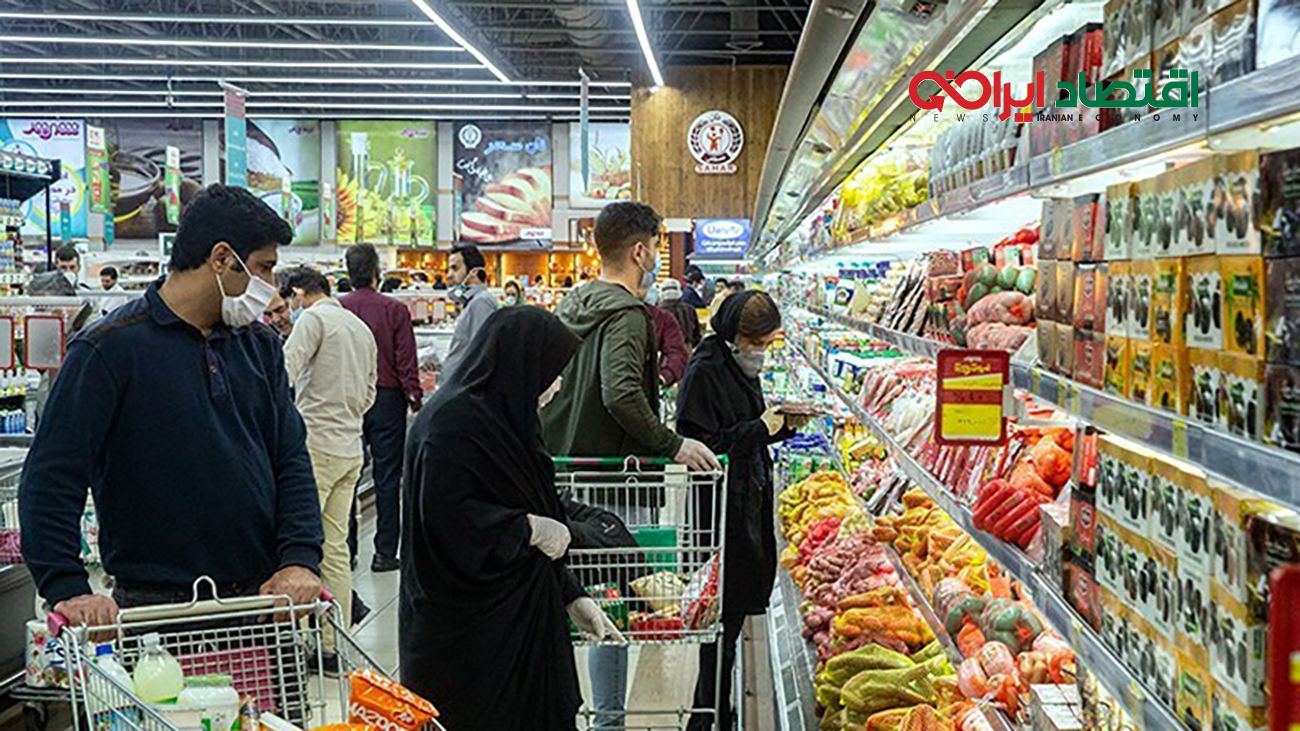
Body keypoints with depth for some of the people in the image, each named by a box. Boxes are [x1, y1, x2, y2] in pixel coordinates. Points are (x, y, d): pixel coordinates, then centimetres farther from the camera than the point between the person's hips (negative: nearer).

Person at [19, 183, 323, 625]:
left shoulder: (260, 345, 10)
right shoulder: (111, 347, -7)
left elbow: (291, 460, 9)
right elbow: (51, 477, -10)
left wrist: (300, 559, -6)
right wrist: (68, 589, -20)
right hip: (156, 605, -5)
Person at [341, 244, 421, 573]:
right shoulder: (395, 310, -8)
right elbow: (406, 363, -9)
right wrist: (416, 401, -1)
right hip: (386, 399, -2)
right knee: (386, 477, 4)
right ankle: (385, 552, 7)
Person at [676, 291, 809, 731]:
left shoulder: (743, 368, 13)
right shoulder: (705, 372, -15)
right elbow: (700, 446, -20)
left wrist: (784, 426, 3)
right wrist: (760, 429, -19)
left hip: (749, 505, 9)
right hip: (722, 510, -9)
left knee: (732, 611, 14)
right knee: (725, 615, -3)